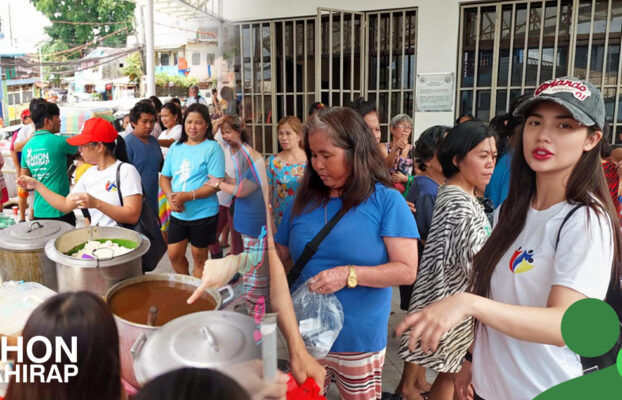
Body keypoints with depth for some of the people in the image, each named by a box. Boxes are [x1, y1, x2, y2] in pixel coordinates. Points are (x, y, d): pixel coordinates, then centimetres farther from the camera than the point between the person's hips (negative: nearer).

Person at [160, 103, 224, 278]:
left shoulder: (212, 148, -9)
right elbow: (164, 177, 11)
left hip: (203, 213, -5)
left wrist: (188, 196, -23)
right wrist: (170, 196, -10)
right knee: (174, 254, 9)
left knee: (199, 256, 9)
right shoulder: (175, 147, 8)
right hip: (178, 213, 5)